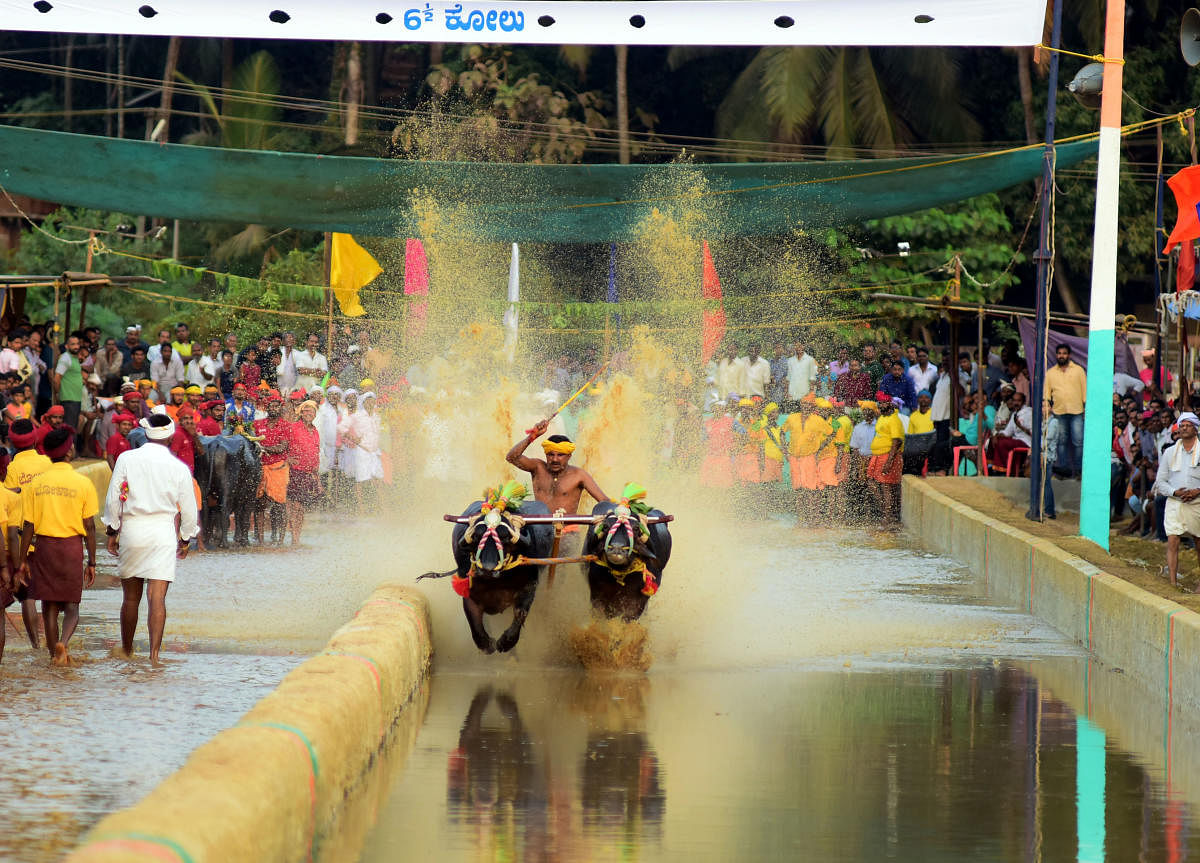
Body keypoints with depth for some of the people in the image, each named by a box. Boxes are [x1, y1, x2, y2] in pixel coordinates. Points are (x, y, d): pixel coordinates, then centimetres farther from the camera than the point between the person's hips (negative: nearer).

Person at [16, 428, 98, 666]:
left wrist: (22, 559, 7)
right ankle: (63, 642, -19)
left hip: (44, 545, 1)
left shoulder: (36, 483, -2)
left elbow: (28, 525, -1)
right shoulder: (83, 483, -6)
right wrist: (92, 562, 3)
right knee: (71, 605, 7)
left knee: (49, 604, 12)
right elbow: (89, 526, -4)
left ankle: (55, 652, 16)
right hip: (72, 547, -1)